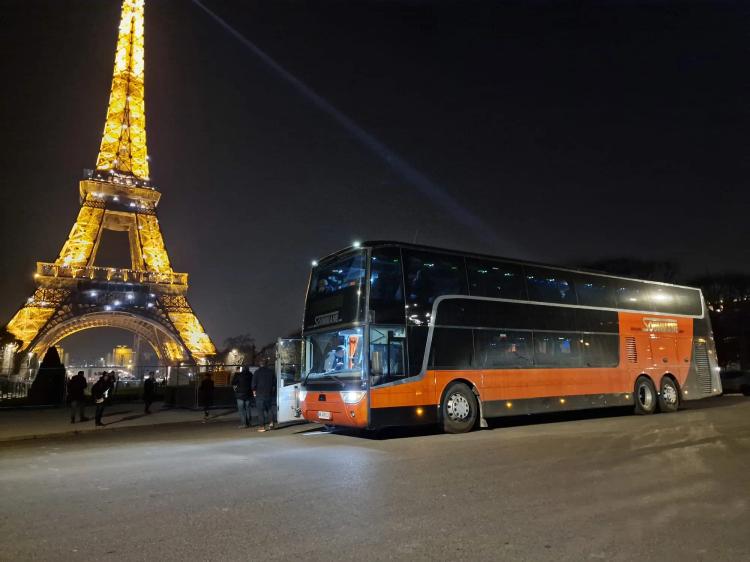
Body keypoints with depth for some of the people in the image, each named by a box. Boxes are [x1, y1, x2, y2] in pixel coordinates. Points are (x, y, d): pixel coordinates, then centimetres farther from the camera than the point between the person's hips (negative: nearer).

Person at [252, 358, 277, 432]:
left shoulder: (257, 372, -8)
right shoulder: (271, 371, 2)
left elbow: (254, 384, -7)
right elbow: (274, 383, 7)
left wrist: (254, 392, 7)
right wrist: (273, 391, 16)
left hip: (260, 394, -4)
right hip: (269, 394, 4)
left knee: (260, 411, 1)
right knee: (269, 408, 19)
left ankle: (262, 427, 0)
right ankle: (271, 423, 4)